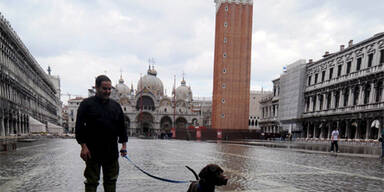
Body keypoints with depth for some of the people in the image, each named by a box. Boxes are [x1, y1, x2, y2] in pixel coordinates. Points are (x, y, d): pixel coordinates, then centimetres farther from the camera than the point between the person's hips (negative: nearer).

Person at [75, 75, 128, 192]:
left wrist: (123, 145, 9)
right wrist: (83, 146, -12)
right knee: (91, 182, 6)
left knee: (111, 181, 12)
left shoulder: (115, 106, 11)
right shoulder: (87, 104, -1)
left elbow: (122, 127, 14)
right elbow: (79, 126, -5)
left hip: (112, 152, 4)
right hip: (93, 152, -4)